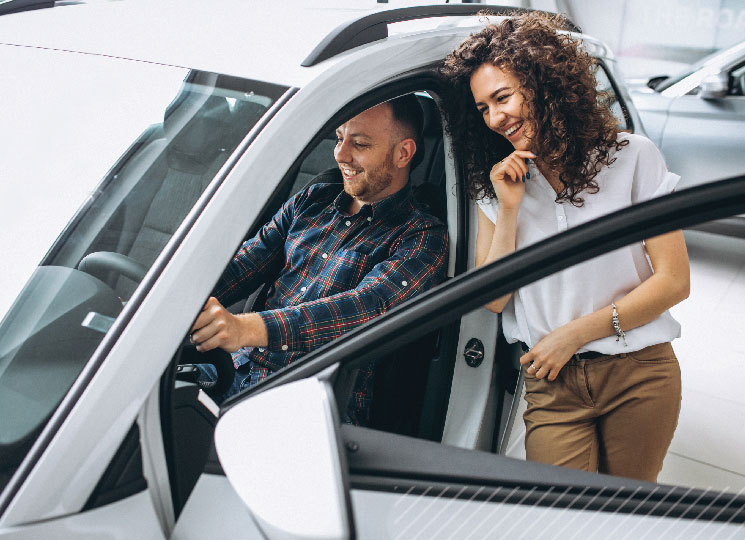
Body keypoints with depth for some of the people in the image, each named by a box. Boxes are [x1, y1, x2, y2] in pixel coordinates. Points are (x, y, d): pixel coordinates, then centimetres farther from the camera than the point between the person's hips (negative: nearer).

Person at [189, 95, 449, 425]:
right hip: (242, 367, 6)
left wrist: (249, 328, -35)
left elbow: (370, 307, -20)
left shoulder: (423, 237, -3)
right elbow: (245, 264, 10)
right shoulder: (312, 201, 17)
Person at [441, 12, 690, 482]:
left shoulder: (632, 156, -3)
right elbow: (493, 299, -1)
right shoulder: (496, 182, 5)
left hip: (641, 376, -1)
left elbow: (674, 280, -5)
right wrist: (509, 209, -11)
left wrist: (576, 333, -9)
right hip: (552, 383, 1)